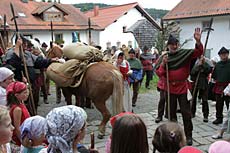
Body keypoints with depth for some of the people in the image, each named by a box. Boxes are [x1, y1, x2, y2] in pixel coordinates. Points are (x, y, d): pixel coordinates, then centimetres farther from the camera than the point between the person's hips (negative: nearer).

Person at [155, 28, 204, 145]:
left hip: (183, 87, -2)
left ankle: (188, 136, 12)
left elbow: (198, 52, -14)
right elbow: (159, 74, -2)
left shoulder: (185, 54, -2)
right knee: (171, 112, 13)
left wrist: (198, 41, -31)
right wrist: (163, 64, -18)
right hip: (170, 88, 2)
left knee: (186, 113, 2)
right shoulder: (163, 58, 1)